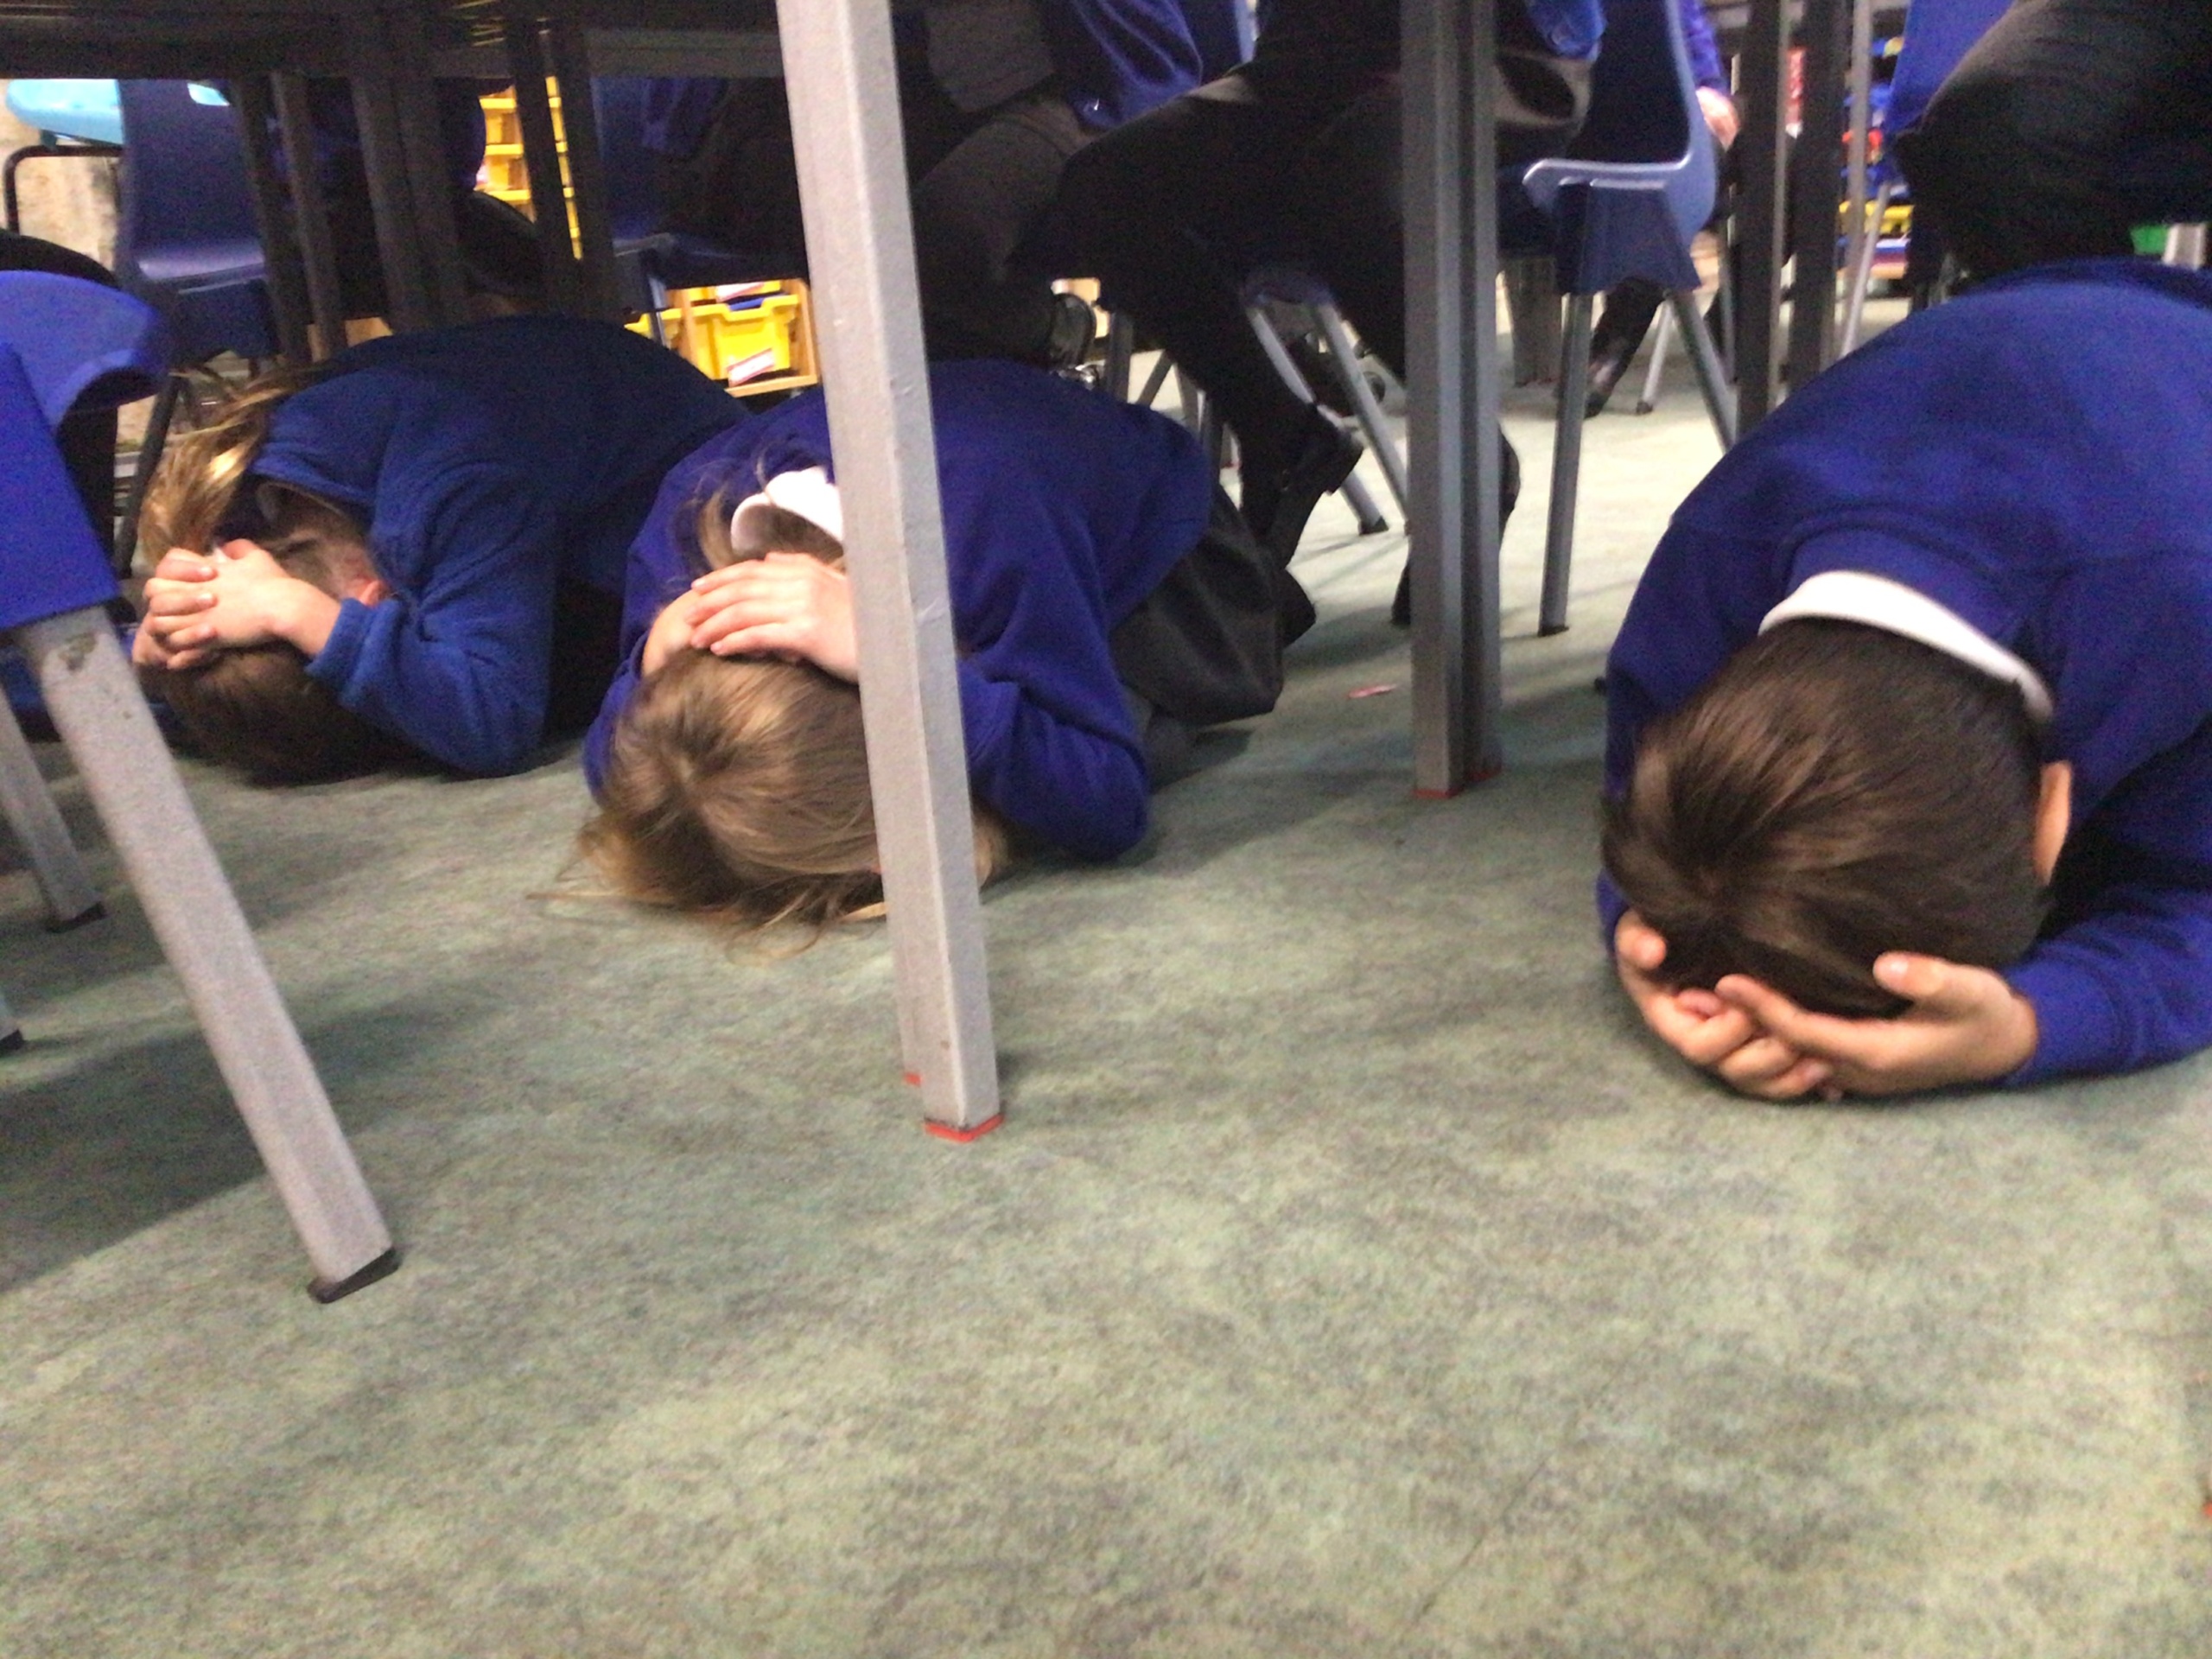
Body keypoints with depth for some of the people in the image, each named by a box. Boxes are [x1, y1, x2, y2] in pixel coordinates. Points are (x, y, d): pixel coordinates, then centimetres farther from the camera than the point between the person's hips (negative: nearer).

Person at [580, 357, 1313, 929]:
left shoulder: (990, 533, -48)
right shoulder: (683, 529, -32)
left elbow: (1110, 808, -47)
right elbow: (611, 773, -20)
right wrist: (649, 672, -44)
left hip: (1144, 513, -3)